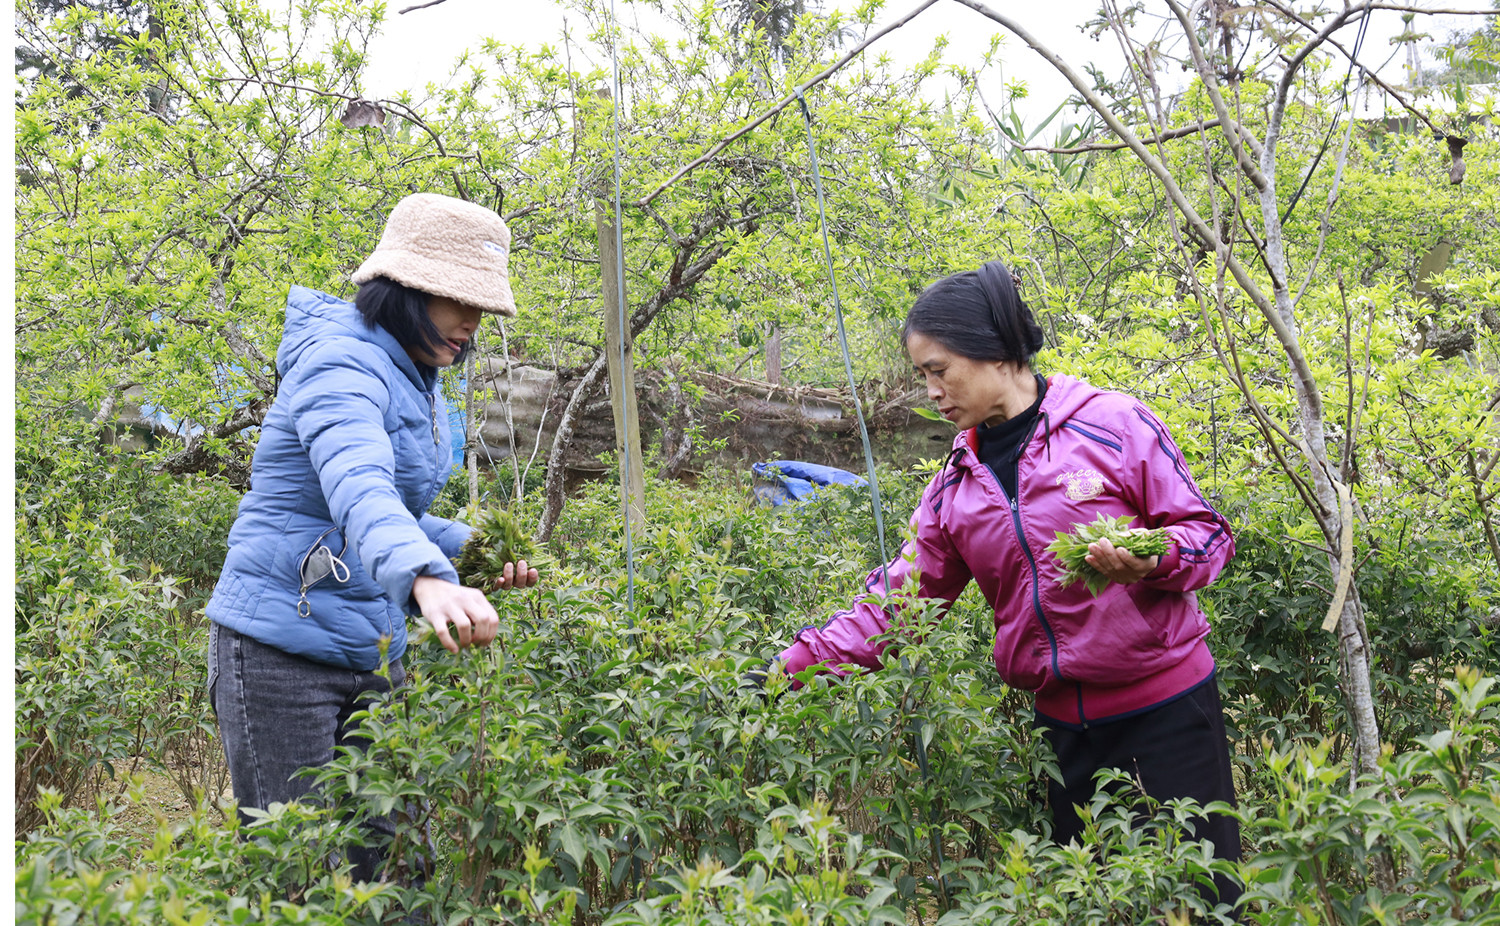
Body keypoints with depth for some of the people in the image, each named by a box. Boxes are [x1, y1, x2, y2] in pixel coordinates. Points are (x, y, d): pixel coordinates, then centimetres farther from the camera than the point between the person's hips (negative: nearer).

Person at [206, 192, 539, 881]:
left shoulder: (416, 380, 14)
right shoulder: (342, 366, -16)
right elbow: (358, 490, -36)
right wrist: (427, 579, -54)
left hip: (371, 652, 9)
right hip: (282, 647, -9)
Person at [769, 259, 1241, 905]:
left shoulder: (1114, 426, -9)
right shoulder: (955, 486, 7)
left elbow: (1207, 534, -5)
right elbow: (898, 598, 7)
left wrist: (1150, 560, -27)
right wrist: (798, 662, -2)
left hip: (1166, 708, -4)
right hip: (1063, 724, 5)